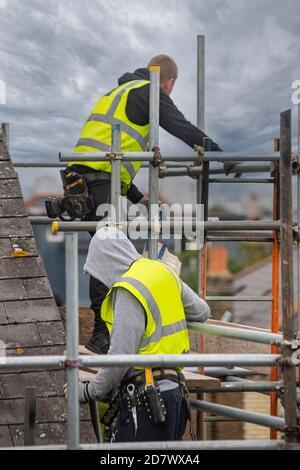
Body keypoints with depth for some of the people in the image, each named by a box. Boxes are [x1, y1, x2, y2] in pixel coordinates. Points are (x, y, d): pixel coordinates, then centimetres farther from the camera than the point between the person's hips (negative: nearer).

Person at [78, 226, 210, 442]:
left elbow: (120, 356, -18)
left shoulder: (129, 290, -14)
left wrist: (90, 391, -5)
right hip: (175, 388, 9)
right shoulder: (164, 272, 11)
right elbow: (202, 312, 22)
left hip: (147, 396, -9)